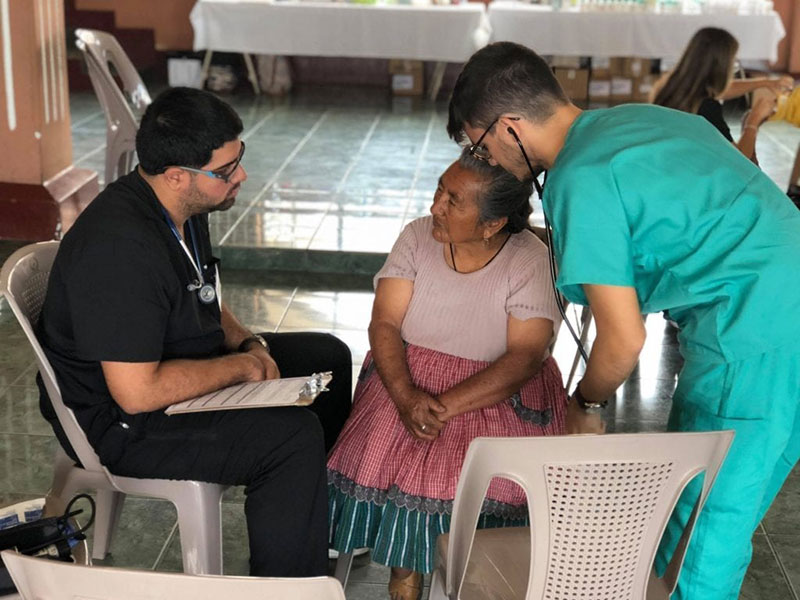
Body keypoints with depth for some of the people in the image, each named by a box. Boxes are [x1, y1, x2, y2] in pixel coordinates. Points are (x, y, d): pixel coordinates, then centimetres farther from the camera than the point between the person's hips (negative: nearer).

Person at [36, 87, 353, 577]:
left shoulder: (183, 207, -1)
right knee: (295, 437, -26)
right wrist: (241, 366, -21)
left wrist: (248, 343, -3)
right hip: (120, 421, -10)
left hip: (176, 368, 10)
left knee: (327, 356, 13)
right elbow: (137, 392, -33)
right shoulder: (120, 247, -32)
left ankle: (322, 524, 29)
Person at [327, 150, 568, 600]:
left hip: (499, 395, -3)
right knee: (382, 457, -23)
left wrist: (444, 405, -25)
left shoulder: (530, 261, -11)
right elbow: (385, 324, -4)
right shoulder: (418, 236, -1)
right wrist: (406, 397, -22)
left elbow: (525, 357, -17)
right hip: (406, 380, 3)